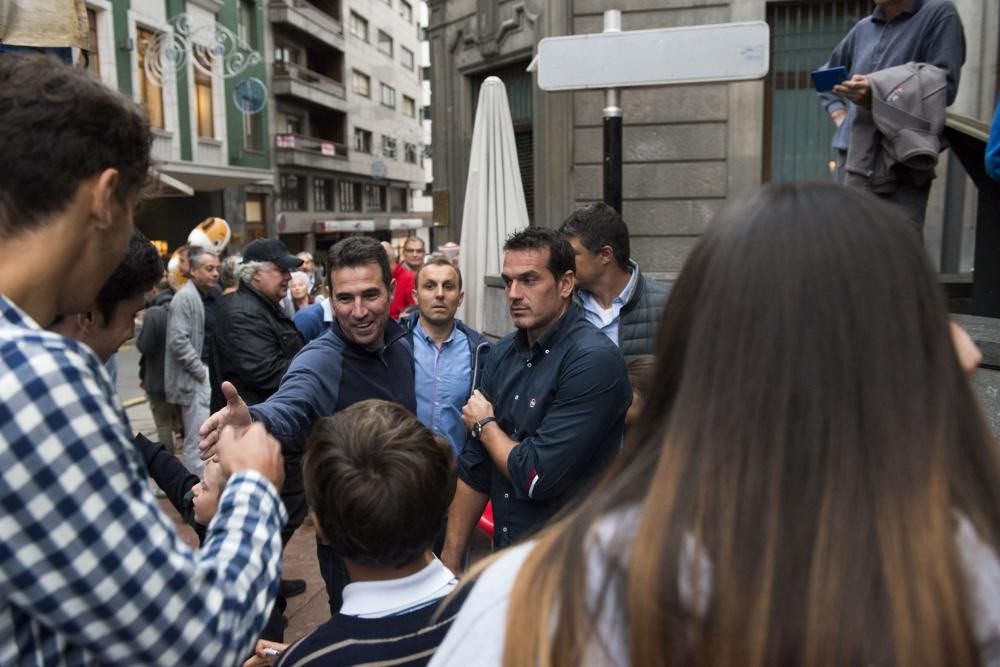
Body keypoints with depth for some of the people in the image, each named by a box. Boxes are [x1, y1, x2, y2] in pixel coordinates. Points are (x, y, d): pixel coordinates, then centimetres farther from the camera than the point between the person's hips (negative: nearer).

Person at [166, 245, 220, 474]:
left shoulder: (215, 294, 13)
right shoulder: (185, 297, -12)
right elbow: (178, 341, -18)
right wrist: (201, 371, -14)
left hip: (215, 372, 8)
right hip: (197, 377, -8)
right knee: (198, 441, -3)